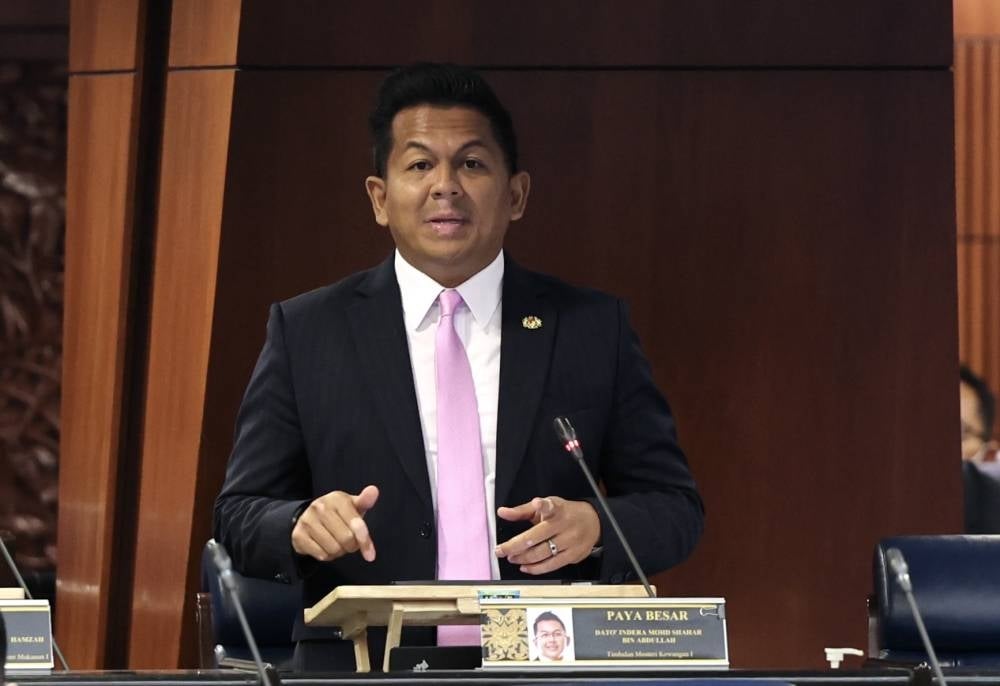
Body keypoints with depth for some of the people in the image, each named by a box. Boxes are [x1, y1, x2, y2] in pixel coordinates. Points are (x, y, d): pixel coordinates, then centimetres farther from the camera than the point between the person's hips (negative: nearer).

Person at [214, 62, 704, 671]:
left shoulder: (594, 329, 11)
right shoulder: (306, 332, 10)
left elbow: (677, 507, 12)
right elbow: (241, 516, 9)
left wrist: (594, 526, -9)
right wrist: (302, 525, -13)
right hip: (365, 673, 0)